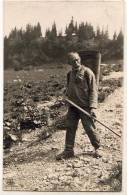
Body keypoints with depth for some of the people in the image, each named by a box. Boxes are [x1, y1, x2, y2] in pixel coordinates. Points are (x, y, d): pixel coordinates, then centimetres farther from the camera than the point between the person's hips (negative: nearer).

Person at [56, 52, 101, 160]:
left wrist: (93, 107, -17)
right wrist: (67, 98, 6)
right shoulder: (69, 74, 10)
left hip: (85, 106, -5)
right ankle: (68, 150, 16)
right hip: (72, 106, 5)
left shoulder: (87, 72, -8)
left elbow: (93, 90, -10)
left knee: (90, 128, 1)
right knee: (70, 128, 6)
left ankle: (97, 148, 22)